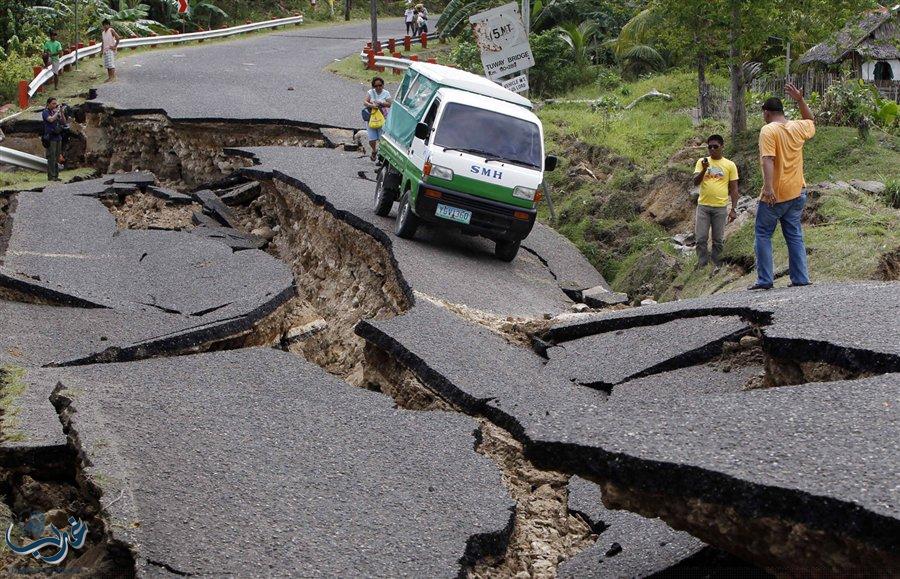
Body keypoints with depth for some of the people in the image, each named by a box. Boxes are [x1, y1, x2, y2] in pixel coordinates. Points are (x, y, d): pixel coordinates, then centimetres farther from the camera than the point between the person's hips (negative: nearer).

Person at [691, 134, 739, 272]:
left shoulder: (730, 165, 2)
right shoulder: (702, 162, 5)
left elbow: (734, 189, 4)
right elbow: (695, 182, -5)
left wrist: (733, 209, -2)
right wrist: (704, 169, -22)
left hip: (720, 207, -1)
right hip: (703, 206, 1)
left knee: (718, 240, 4)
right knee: (701, 239, -2)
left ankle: (716, 266, 13)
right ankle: (702, 265, 7)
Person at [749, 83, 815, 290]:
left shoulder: (768, 130, -12)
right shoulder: (797, 127, 6)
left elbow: (768, 160, -24)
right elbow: (811, 122, 31)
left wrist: (768, 187, -31)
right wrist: (800, 100, 24)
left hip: (774, 195, -6)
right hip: (797, 193, 6)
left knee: (763, 235, 3)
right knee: (795, 235, 11)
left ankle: (765, 280, -1)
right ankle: (801, 278, 7)